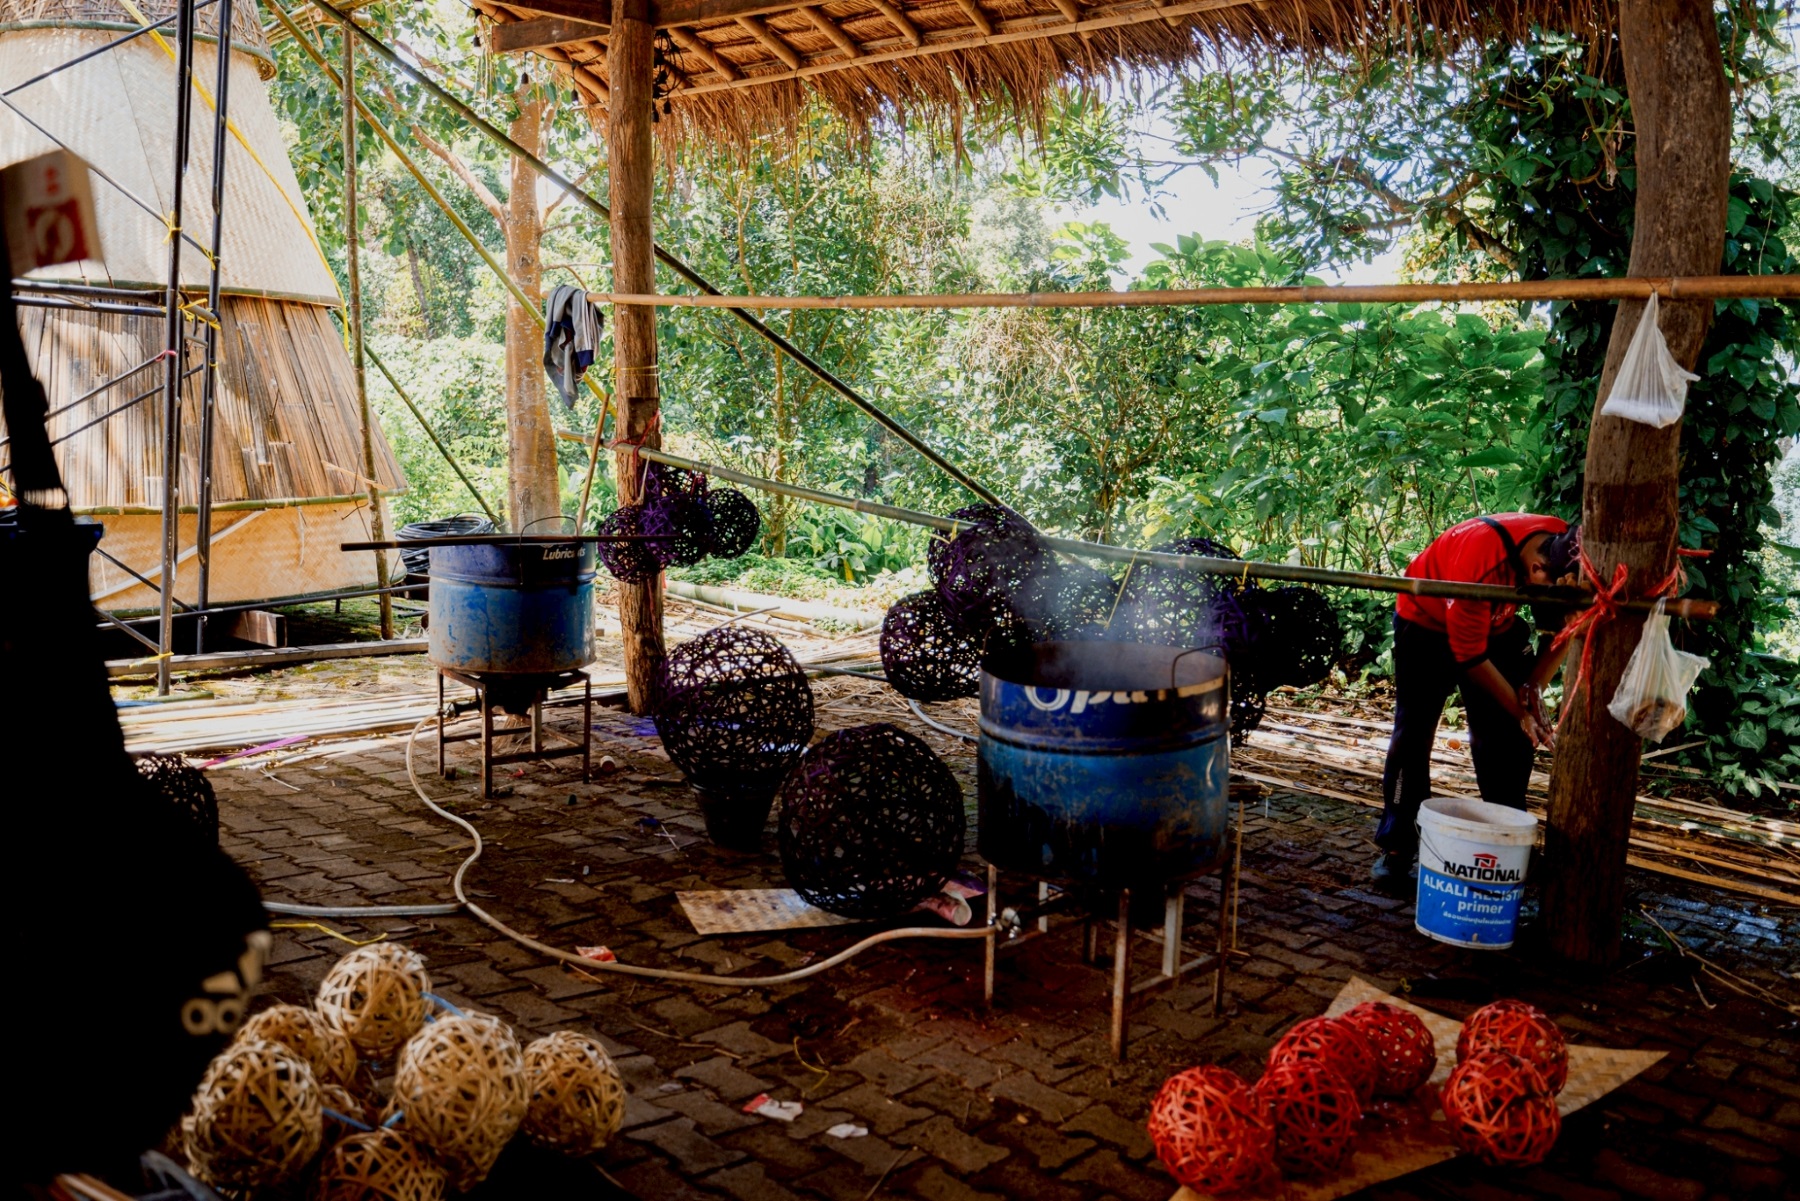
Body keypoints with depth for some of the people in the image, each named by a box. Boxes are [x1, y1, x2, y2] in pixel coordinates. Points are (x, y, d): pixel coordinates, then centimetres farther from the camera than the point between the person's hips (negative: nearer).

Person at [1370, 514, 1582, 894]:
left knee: (1509, 738, 0)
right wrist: (1519, 710, -23)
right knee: (1413, 735, -7)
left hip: (1498, 626, 5)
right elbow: (1469, 656, -29)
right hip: (1428, 621, -5)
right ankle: (1395, 849, -1)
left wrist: (1534, 686, -19)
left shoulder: (1569, 554, -24)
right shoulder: (1481, 561, -41)